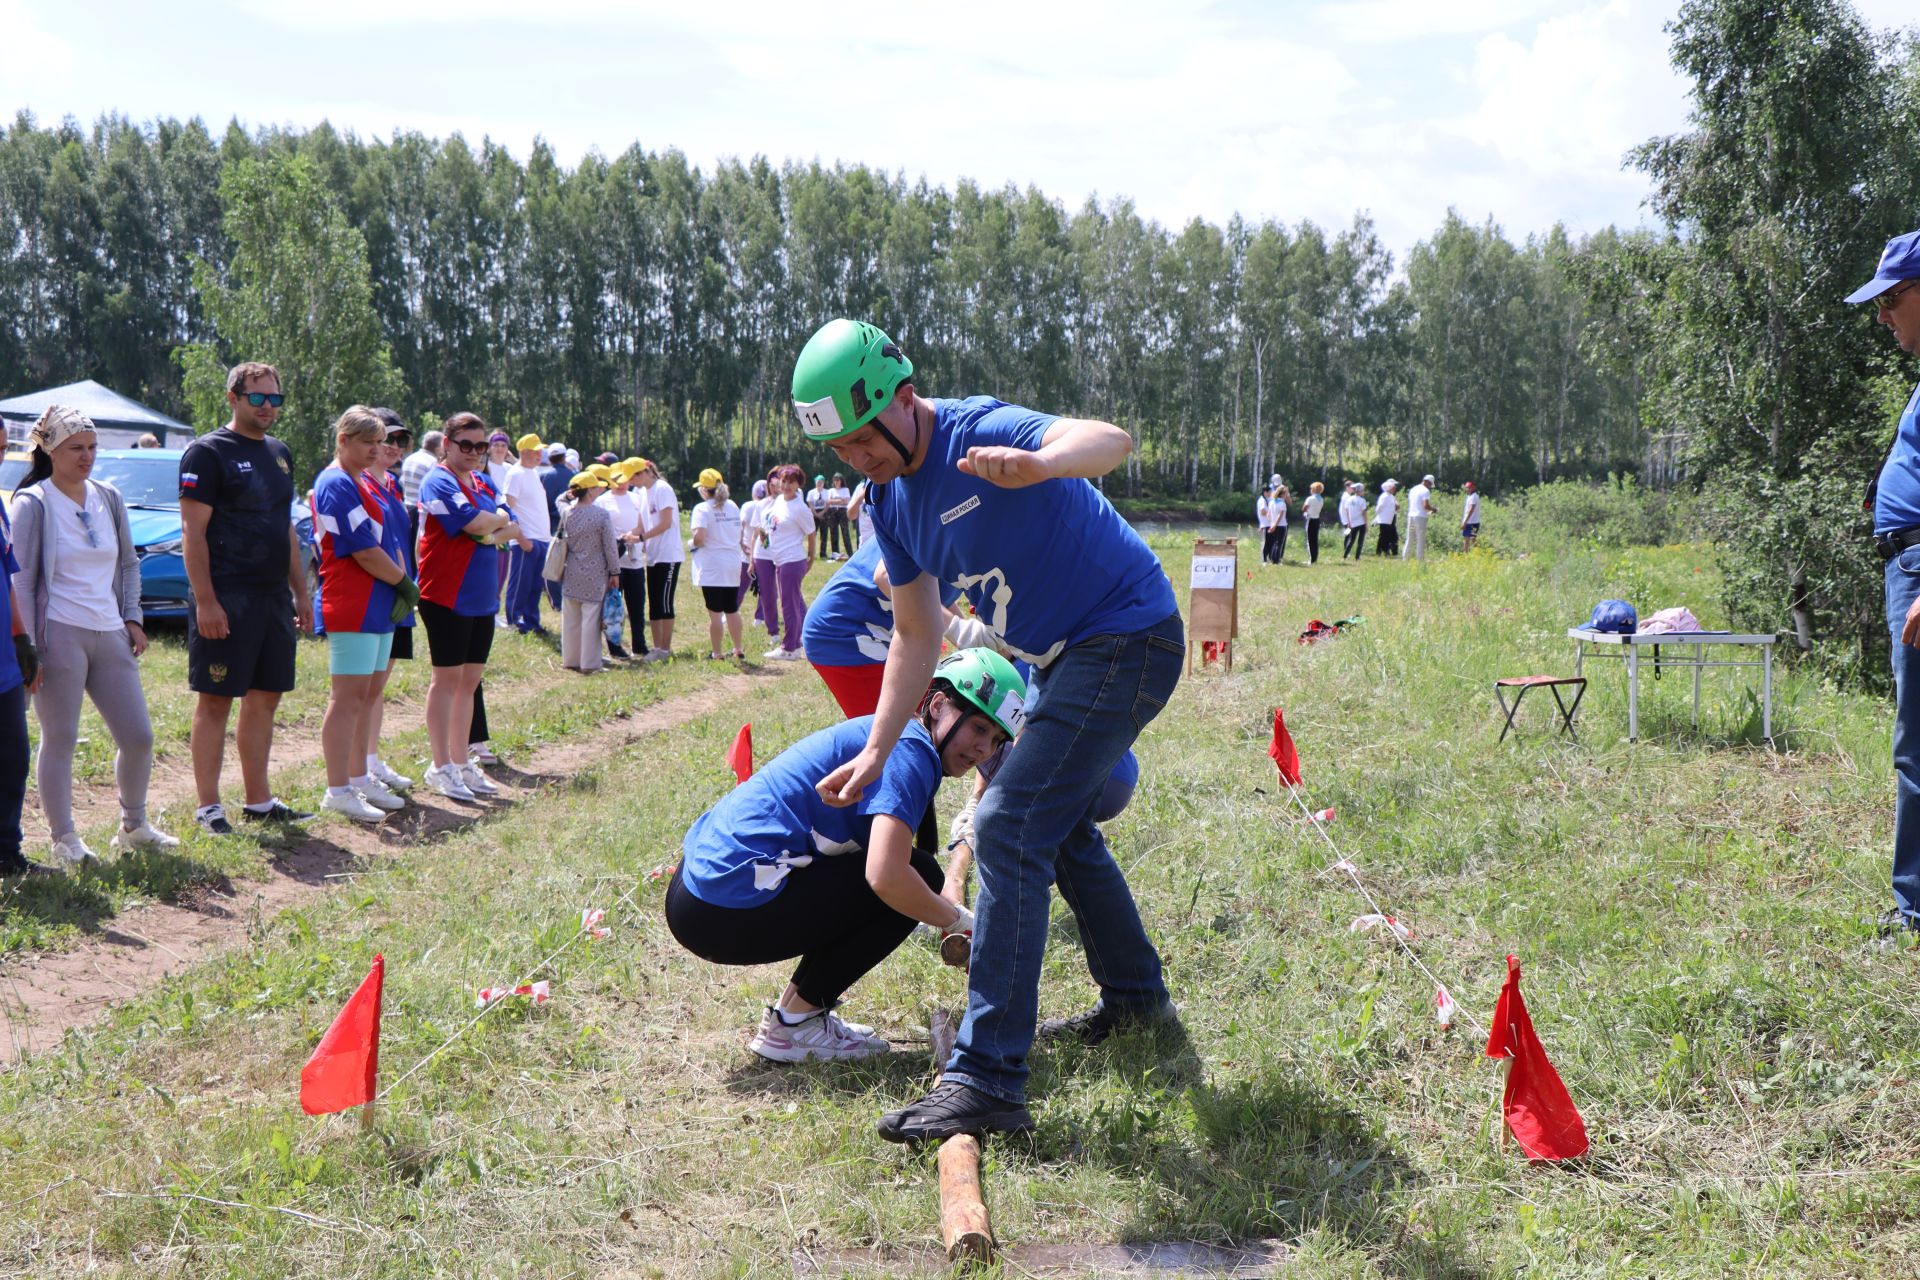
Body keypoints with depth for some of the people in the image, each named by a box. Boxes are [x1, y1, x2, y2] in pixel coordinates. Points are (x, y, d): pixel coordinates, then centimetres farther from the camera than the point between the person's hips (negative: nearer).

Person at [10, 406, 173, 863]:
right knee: (60, 739, 0)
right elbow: (22, 578, -6)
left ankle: (133, 826, 24)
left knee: (138, 736, 7)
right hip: (60, 635, -6)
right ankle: (64, 838, 10)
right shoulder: (33, 504, -4)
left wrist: (132, 617, 9)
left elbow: (129, 564, 21)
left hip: (110, 635, 6)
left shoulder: (109, 499, 12)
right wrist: (29, 647, -12)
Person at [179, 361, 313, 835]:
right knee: (214, 701, -2)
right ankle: (208, 807, 3)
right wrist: (205, 601, -19)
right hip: (225, 599, -7)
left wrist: (301, 593, 17)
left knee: (265, 699, 11)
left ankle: (258, 801, 18)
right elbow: (193, 534, -12)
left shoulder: (280, 454, 16)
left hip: (273, 597, 8)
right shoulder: (208, 453, -7)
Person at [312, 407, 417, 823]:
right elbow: (364, 551, -18)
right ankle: (338, 792, -4)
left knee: (368, 696, 14)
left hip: (380, 607, 10)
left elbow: (393, 541, 13)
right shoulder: (336, 485, -12)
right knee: (348, 697, -7)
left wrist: (403, 589, -2)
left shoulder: (368, 484, 17)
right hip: (351, 607, -10)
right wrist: (404, 583, -7)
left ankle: (359, 779, 24)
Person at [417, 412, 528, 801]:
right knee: (448, 678, -2)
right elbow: (476, 523, -22)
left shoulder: (484, 483, 15)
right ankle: (441, 767, 5)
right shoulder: (439, 482, -10)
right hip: (447, 595, -7)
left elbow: (513, 529, 7)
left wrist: (491, 531, -13)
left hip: (482, 597, 7)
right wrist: (501, 520, -2)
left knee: (469, 680, 11)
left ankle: (461, 763, 19)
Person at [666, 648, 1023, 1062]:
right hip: (728, 914, -10)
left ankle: (794, 1011, 18)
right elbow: (886, 877, -24)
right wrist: (959, 921, -7)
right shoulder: (909, 749, -11)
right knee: (918, 874, -7)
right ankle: (792, 1025, -2)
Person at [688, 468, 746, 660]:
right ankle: (738, 650, 21)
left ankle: (716, 653, 2)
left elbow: (699, 536, -22)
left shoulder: (703, 509, -11)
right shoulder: (733, 506, 9)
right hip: (733, 565, 6)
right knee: (732, 610, 16)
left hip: (711, 567, -6)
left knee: (715, 612, -2)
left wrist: (694, 544, -2)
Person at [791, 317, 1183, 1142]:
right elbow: (916, 637, 10)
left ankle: (988, 1079, -17)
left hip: (1128, 639, -10)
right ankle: (1135, 994, 45)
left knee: (1011, 828, -18)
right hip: (1064, 656, 10)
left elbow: (1113, 440, -43)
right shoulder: (891, 498, 2)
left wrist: (1038, 464, -64)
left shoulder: (981, 433, -23)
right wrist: (876, 753, 6)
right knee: (1058, 824, 24)